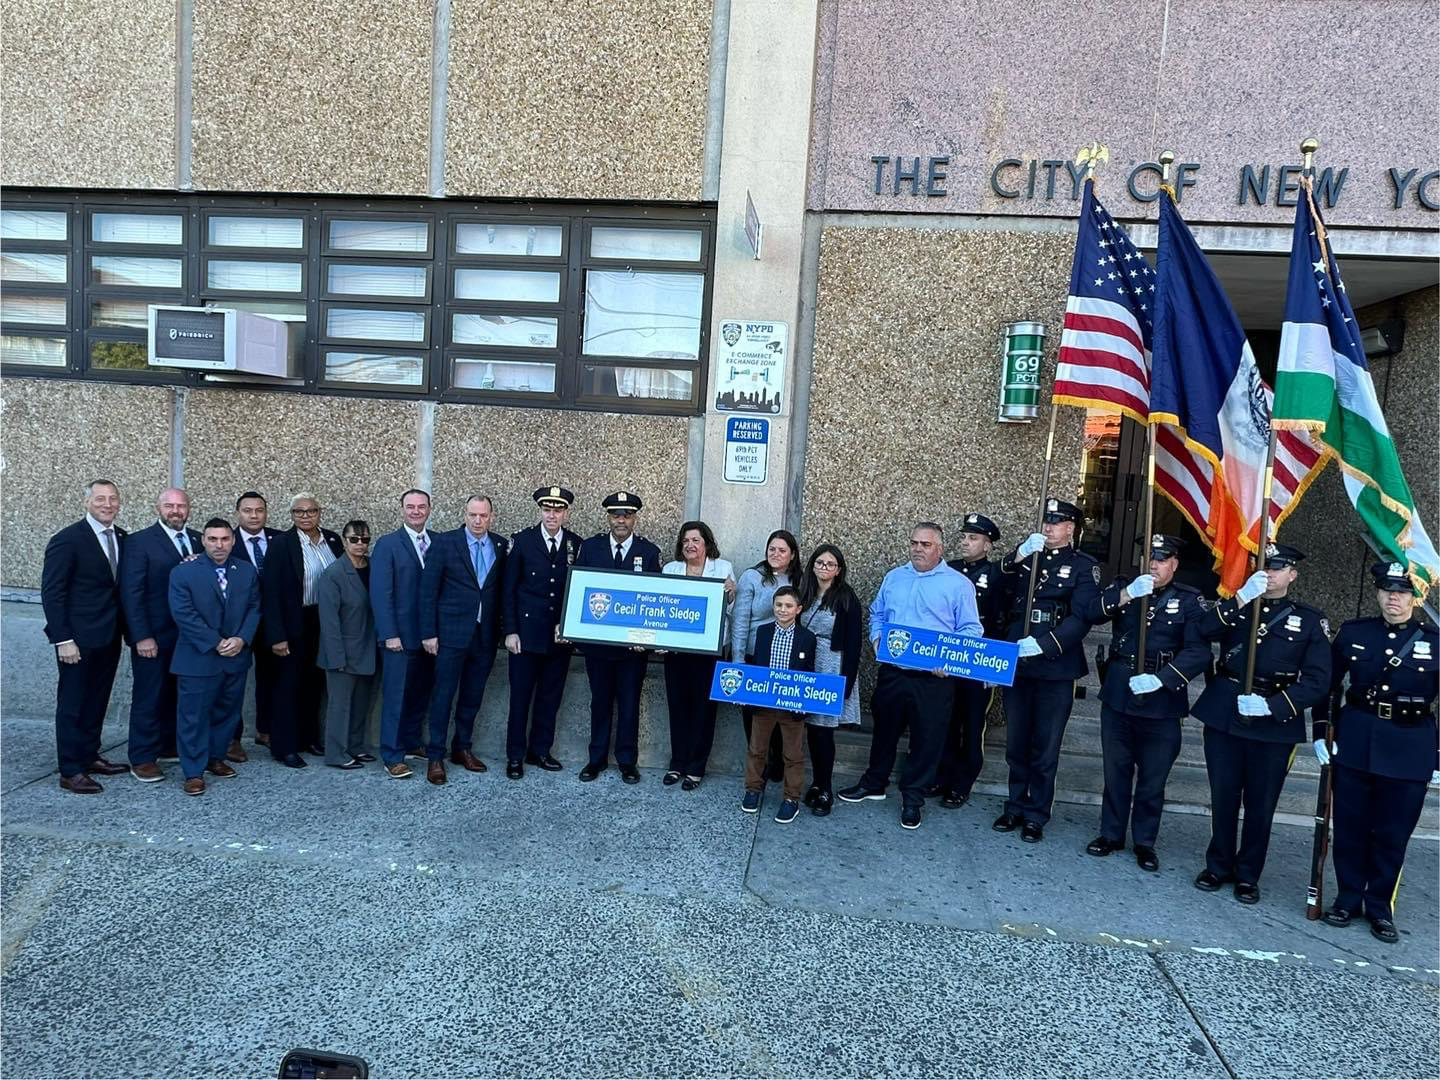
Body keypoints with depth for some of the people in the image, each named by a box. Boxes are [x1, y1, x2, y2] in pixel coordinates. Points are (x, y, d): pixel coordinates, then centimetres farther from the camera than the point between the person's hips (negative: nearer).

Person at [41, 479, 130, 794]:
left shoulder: (122, 538, 5)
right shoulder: (67, 540, -13)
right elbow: (51, 592, -13)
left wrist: (125, 628, 2)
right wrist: (63, 640, -16)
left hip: (109, 637, 6)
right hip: (79, 639, -6)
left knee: (97, 701, 17)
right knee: (72, 705, 5)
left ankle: (90, 757, 31)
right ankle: (71, 771, 15)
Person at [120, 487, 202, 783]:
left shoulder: (198, 540, 8)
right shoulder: (139, 541, -7)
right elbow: (131, 592, -10)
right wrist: (142, 636, -16)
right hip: (154, 635, -5)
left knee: (178, 694, 13)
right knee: (148, 697, 4)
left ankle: (169, 744, 27)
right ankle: (142, 759, 13)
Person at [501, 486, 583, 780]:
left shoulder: (577, 545, 1)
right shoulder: (522, 540, -3)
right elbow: (508, 589, -2)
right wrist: (510, 631, -6)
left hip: (561, 635, 2)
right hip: (526, 632, -2)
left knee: (550, 697, 11)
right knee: (520, 697, 5)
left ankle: (540, 751, 26)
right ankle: (515, 756, 18)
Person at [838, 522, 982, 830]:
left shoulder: (959, 584, -4)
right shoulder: (894, 577, 10)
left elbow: (970, 630, -6)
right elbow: (877, 614, 18)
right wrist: (877, 638, 0)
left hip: (934, 678, -4)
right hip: (892, 672, 4)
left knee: (927, 738, 5)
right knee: (884, 729, 17)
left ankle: (913, 798, 22)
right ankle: (874, 783, 36)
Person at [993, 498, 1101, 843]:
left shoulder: (1084, 566, -1)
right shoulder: (1027, 556, 11)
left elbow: (1081, 618, -12)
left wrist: (1043, 644, -23)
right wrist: (1019, 555, -18)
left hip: (1056, 669, -4)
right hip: (1016, 663, 4)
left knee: (1045, 748, 5)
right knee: (1016, 744, 13)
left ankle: (1036, 816, 17)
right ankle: (1016, 807, 25)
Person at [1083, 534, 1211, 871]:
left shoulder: (1189, 600, -2)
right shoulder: (1124, 586, 5)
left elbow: (1199, 651, -11)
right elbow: (1092, 613, -10)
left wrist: (1161, 679, -22)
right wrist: (1125, 595, -25)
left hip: (1162, 701, -2)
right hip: (1118, 695, 2)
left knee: (1153, 777, 7)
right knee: (1116, 770, 12)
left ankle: (1145, 842, 23)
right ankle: (1111, 834, 26)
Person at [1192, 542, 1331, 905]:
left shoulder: (1310, 620, 2)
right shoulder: (1236, 606, 8)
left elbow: (1317, 681, -5)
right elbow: (1205, 630, -13)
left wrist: (1272, 705, -17)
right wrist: (1241, 597, -23)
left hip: (1275, 723, -1)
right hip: (1223, 715, 2)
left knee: (1260, 804, 8)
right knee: (1223, 798, 11)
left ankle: (1248, 875, 24)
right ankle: (1218, 865, 27)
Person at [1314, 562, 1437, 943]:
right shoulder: (1353, 633, 1)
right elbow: (1328, 685, 8)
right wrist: (1321, 733, 2)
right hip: (1355, 741, 1)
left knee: (1393, 834, 7)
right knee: (1350, 827, 8)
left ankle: (1380, 907, 22)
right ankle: (1348, 898, 23)